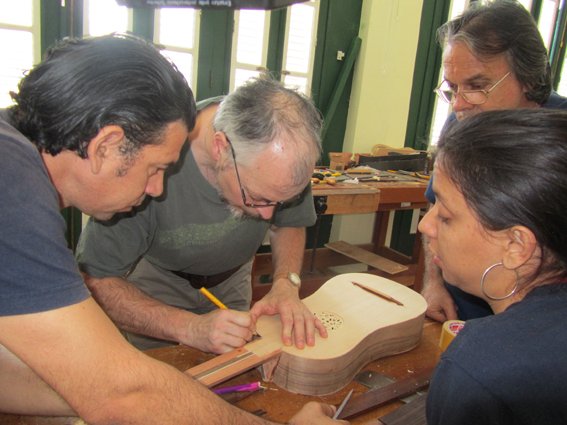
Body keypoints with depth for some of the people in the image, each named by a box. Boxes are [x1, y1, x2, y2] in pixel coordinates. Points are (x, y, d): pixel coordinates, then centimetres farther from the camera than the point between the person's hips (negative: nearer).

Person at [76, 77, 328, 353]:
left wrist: (285, 284, -28)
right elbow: (95, 281, -33)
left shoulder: (285, 151, -29)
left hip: (233, 275, 4)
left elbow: (291, 224, -10)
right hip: (158, 277, -3)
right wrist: (190, 328, -43)